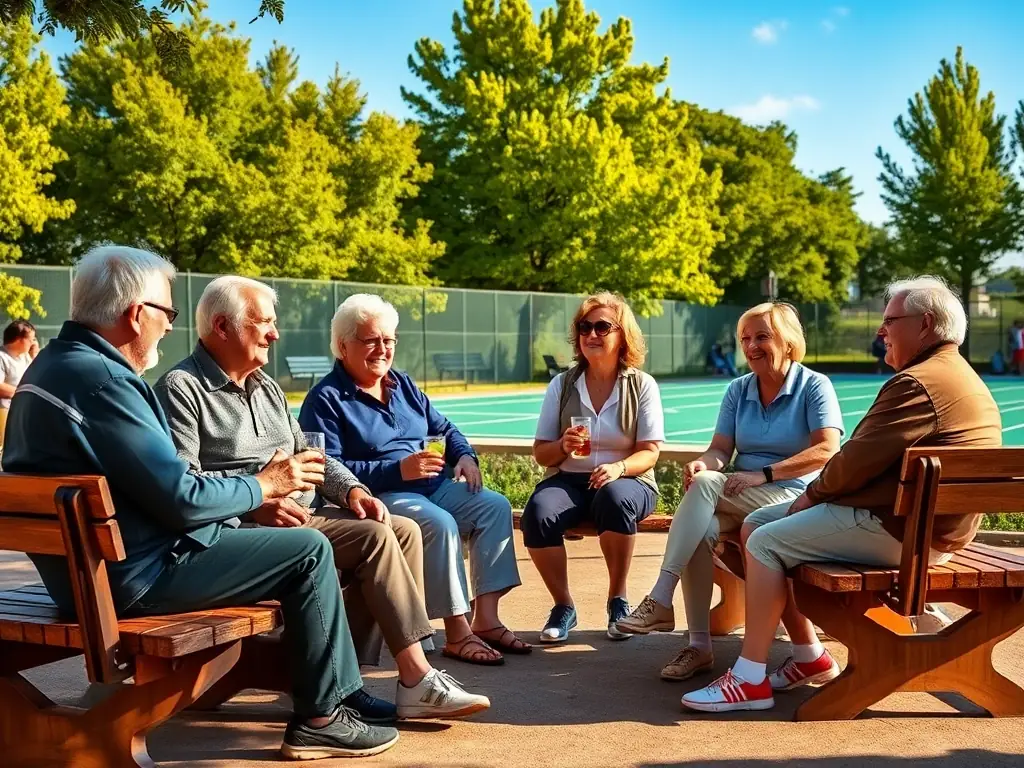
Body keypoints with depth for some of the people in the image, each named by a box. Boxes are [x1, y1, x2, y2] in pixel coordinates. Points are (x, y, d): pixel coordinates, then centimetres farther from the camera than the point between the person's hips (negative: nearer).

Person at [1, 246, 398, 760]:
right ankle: (321, 717, 4)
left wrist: (255, 494, 10)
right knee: (310, 550, -6)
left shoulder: (55, 363, 10)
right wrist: (262, 488, -6)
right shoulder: (100, 379, -23)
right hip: (134, 574, -11)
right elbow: (182, 499, -23)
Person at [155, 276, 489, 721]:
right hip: (247, 528, -9)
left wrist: (352, 489, 5)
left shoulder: (266, 387, 24)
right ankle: (416, 679, -16)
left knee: (404, 530, -8)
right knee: (374, 538, -23)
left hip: (306, 513, 9)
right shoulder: (181, 389, -5)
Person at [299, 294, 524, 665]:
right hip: (378, 495, -8)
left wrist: (465, 456, 0)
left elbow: (444, 429, 24)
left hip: (433, 486, 8)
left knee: (494, 506, -12)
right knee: (440, 524, -32)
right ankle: (457, 633, -24)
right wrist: (397, 470, -24)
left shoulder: (404, 386, 19)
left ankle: (486, 619, -12)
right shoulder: (326, 399, -5)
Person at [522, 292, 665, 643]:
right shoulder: (562, 385, 7)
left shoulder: (642, 386, 3)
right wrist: (563, 447, -18)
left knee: (614, 499, -38)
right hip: (568, 480, 2)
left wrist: (619, 468, -26)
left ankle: (618, 600, -17)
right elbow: (541, 453, 6)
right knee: (537, 513, -32)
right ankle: (563, 607, -11)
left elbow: (650, 453, -4)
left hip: (627, 481, -1)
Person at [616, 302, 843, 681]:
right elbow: (720, 450, 8)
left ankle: (660, 600, -31)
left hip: (793, 497, -5)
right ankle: (699, 646, -25)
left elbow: (826, 451, -12)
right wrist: (703, 463, -17)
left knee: (705, 485, -31)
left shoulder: (814, 386, -1)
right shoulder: (738, 390, 15)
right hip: (741, 500, 5)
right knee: (701, 530, -31)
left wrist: (763, 474, -20)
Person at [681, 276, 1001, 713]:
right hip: (911, 517, 11)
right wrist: (819, 494, 8)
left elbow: (859, 460, -21)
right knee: (755, 524, 10)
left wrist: (813, 493, -2)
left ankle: (750, 681, -9)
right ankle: (810, 657, 14)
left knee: (766, 542, -12)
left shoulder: (918, 382, -19)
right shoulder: (958, 377, 17)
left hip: (898, 529, -11)